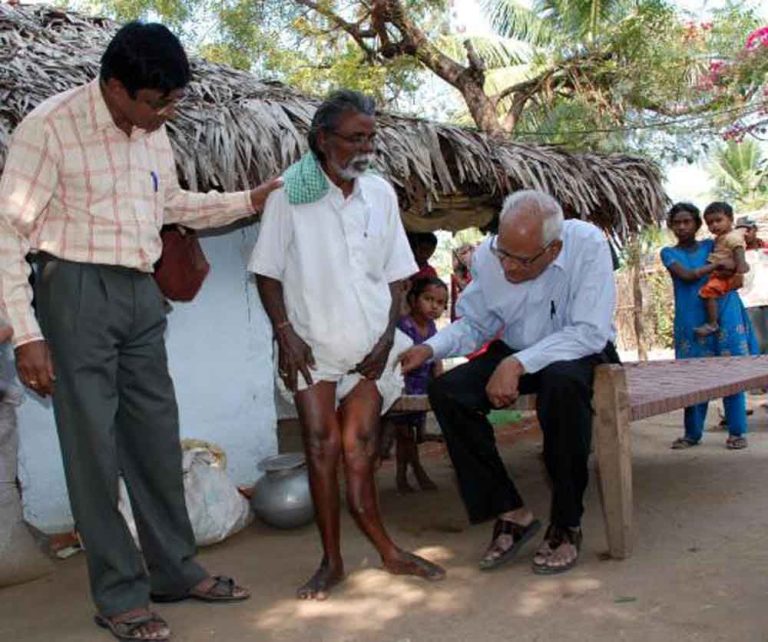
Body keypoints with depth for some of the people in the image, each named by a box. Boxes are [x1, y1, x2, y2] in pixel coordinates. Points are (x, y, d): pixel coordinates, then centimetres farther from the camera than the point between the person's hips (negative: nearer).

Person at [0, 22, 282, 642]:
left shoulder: (153, 131, 8)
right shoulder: (51, 126, -13)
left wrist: (249, 200, 13)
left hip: (141, 294, 7)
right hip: (79, 292, -7)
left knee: (157, 435, 12)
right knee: (93, 445, -1)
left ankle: (175, 568, 26)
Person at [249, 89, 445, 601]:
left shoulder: (381, 193, 6)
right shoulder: (290, 194, -4)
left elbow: (396, 274, 10)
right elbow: (268, 272, -1)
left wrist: (389, 335, 0)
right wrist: (285, 332, -10)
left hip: (370, 343, 2)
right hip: (313, 342, -2)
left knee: (358, 447, 1)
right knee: (322, 443, -4)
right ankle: (332, 562, 7)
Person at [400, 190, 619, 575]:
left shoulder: (588, 245, -24)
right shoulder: (488, 256, -11)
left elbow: (590, 332, -28)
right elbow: (473, 325, 3)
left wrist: (518, 364, -36)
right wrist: (429, 348, -17)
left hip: (580, 354, -4)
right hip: (516, 357, 5)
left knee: (563, 382, -39)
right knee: (446, 391, -18)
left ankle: (566, 525, -20)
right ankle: (510, 513, -9)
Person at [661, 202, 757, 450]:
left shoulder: (711, 245, 12)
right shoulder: (669, 253, 7)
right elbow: (686, 275, -10)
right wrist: (718, 264, -11)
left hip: (724, 313, 1)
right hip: (692, 319, -1)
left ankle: (736, 432, 5)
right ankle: (692, 433, 13)